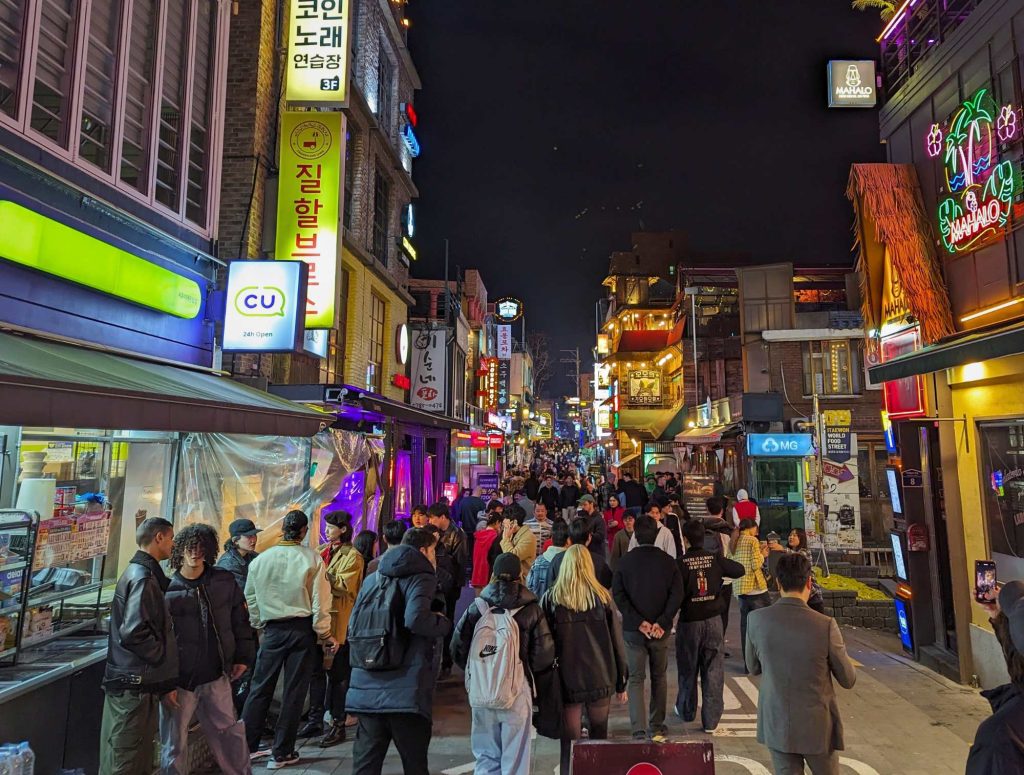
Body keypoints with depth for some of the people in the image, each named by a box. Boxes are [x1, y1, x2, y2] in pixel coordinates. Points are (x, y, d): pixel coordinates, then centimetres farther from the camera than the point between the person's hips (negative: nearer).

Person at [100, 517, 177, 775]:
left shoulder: (139, 573, 14)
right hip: (135, 685, -10)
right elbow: (134, 632, -27)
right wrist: (165, 657, -12)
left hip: (138, 683, 10)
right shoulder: (143, 577, -17)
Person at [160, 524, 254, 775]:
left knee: (230, 732, 16)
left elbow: (239, 620, 6)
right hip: (179, 679, -2)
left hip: (216, 675, 3)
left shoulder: (224, 581, -2)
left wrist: (243, 657, 6)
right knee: (174, 744, 11)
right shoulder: (167, 588, -9)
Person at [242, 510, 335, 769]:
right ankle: (281, 753, 15)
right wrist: (324, 634, 2)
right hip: (302, 629, -2)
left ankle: (246, 746, 20)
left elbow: (251, 598, 9)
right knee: (294, 691, 7)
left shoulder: (260, 560, -2)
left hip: (272, 629, 2)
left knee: (260, 687, 14)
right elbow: (320, 601, -8)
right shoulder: (313, 559, -10)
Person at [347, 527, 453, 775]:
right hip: (405, 691, -5)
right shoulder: (422, 578, -4)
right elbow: (416, 620, -22)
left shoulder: (372, 579, 15)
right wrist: (444, 622, -4)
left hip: (366, 689, 6)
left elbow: (353, 627, 15)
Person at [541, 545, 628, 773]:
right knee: (599, 737, 19)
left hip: (567, 682, -1)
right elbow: (617, 642, 0)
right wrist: (621, 681, 10)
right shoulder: (603, 597, -3)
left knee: (570, 742, 7)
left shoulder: (551, 599, -5)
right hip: (601, 679, 1)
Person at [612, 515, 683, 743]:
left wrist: (639, 621, -13)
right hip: (660, 630, 1)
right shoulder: (668, 561, -3)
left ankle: (639, 730, 0)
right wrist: (662, 622, -12)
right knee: (659, 677, 17)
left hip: (633, 630, -1)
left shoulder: (625, 561, -5)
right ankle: (657, 728, 22)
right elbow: (677, 594, -11)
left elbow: (618, 594, -12)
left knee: (636, 679, 7)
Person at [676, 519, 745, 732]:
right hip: (714, 620, 2)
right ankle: (711, 720, 11)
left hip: (689, 621, -2)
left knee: (688, 669, 16)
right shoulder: (715, 559, -6)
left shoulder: (681, 563, -15)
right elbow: (740, 570, 7)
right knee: (714, 671, 8)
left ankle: (686, 711, 33)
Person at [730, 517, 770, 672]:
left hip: (739, 588, 6)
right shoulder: (752, 540, -8)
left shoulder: (733, 542, 11)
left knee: (745, 625, 10)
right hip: (755, 587, -6)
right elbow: (756, 565, -15)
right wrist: (762, 554, 3)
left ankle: (748, 662, 13)